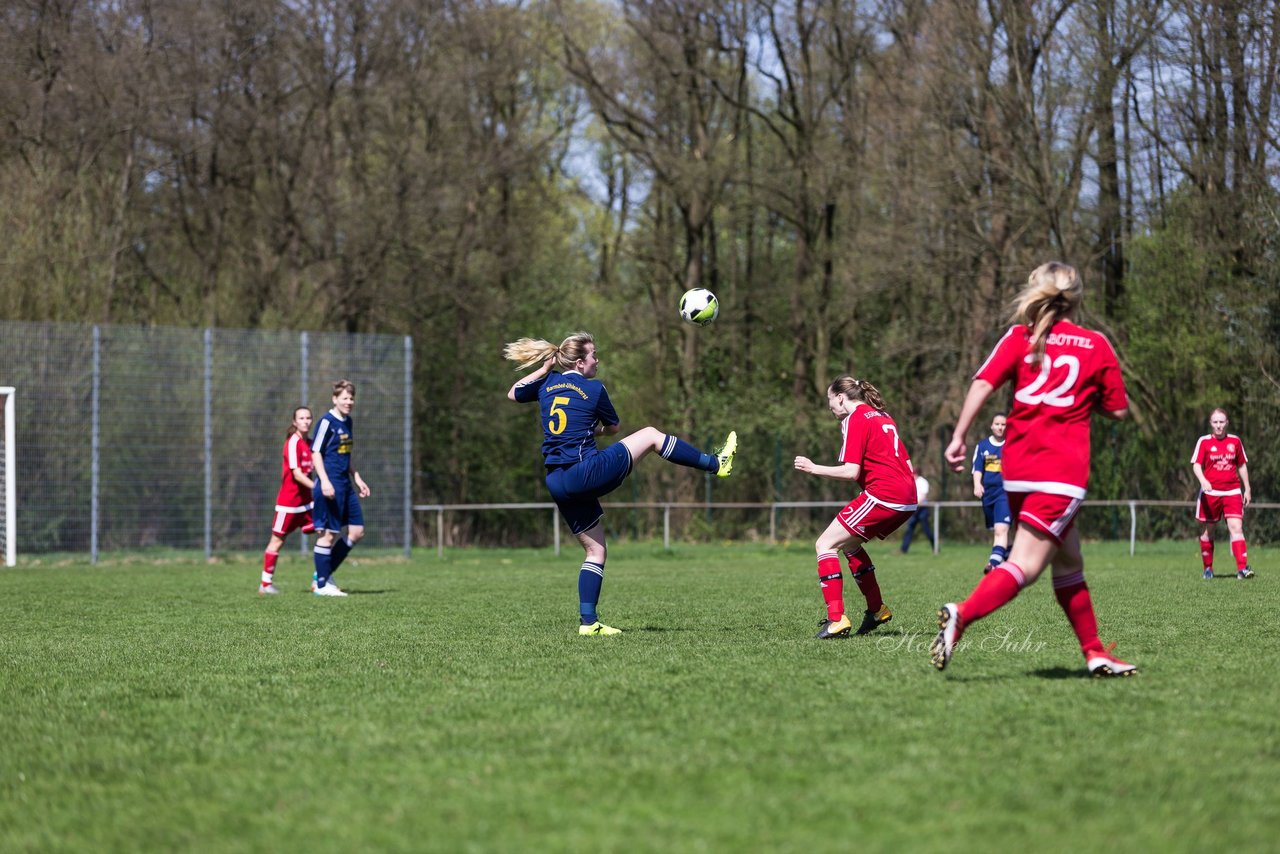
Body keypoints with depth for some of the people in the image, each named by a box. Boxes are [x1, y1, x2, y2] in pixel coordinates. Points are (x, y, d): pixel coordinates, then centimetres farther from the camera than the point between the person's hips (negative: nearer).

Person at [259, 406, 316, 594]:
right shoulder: (293, 443, -15)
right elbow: (297, 474, -21)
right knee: (277, 540, 2)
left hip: (306, 500, 7)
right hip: (289, 500, -7)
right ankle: (266, 584, 12)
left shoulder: (309, 444, 8)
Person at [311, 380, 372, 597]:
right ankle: (321, 585, 3)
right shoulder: (327, 421, -10)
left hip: (345, 485, 9)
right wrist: (324, 481, -22)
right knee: (329, 534, -5)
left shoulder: (348, 423, 16)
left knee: (357, 531, 8)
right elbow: (316, 452, -13)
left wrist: (357, 479, 23)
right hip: (330, 486, -9)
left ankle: (325, 574, 17)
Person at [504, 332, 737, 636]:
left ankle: (588, 621, 10)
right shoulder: (594, 389, -4)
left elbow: (513, 393, 28)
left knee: (596, 550, 16)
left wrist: (543, 369, 29)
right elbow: (614, 427, 13)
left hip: (557, 483, 6)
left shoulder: (548, 383, 9)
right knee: (650, 435, 10)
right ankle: (716, 464, 21)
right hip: (586, 472, -6)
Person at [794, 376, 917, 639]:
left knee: (825, 544, -5)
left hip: (882, 496, -9)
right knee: (849, 543, 26)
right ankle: (877, 610, 27)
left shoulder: (855, 420, -5)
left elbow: (851, 471, -14)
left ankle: (836, 619, -17)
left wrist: (813, 468, -5)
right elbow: (908, 465, 20)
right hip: (908, 499, 9)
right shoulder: (882, 417, 21)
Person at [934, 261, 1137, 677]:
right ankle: (962, 615, -35)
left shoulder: (1019, 337, 7)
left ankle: (1095, 652, 24)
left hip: (1017, 469, 4)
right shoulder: (1096, 345, 5)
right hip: (1062, 471, -4)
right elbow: (1118, 409, 9)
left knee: (1068, 561, 18)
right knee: (1024, 565, -11)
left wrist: (958, 437, -6)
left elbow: (982, 383, -7)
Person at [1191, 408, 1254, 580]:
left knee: (1236, 528, -12)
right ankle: (1208, 568, 21)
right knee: (1207, 531, 6)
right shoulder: (1204, 441, -1)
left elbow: (1242, 465, 16)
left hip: (1232, 492, 1)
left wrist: (1247, 489, 16)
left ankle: (1242, 568, -20)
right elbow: (1196, 464, -8)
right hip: (1210, 492, -1)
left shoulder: (1235, 441, 8)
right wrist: (1203, 480, -27)